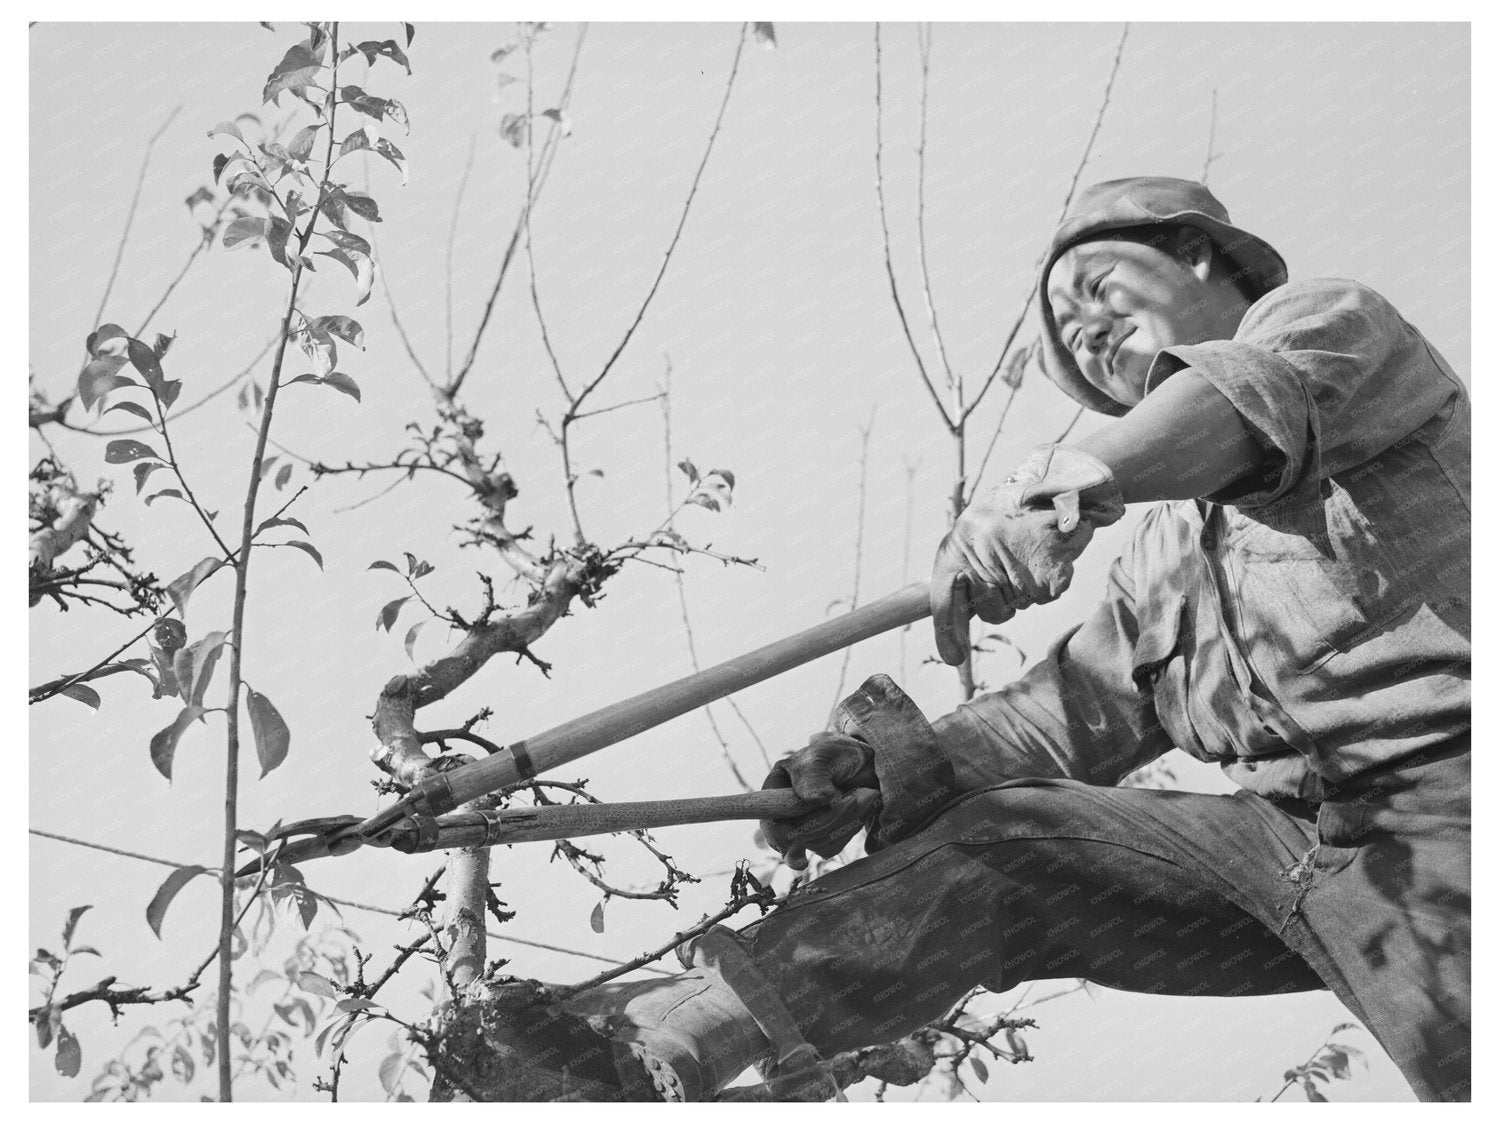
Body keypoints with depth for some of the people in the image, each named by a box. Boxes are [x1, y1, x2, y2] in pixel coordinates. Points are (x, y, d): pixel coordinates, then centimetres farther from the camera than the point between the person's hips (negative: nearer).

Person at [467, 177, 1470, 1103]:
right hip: (1281, 825, 6)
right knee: (998, 844, -5)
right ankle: (668, 1044, -11)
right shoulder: (1165, 551, 26)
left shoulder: (1328, 322, 7)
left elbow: (1264, 388, -19)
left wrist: (1064, 487, -34)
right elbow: (1079, 708, 14)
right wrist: (889, 768, -2)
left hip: (1430, 805, -5)